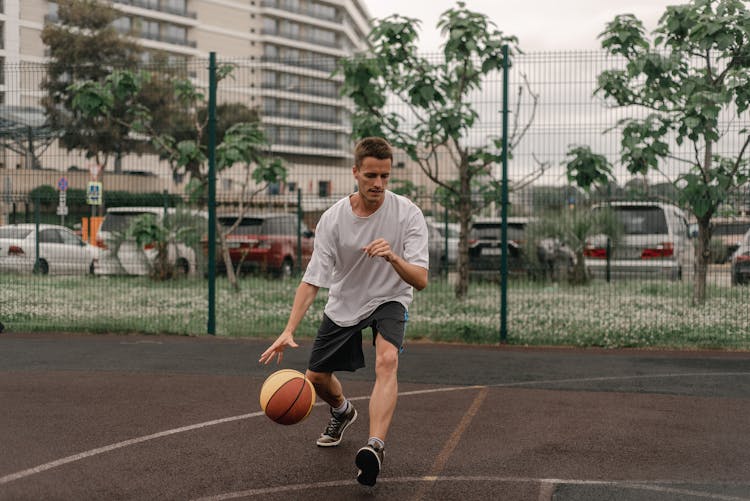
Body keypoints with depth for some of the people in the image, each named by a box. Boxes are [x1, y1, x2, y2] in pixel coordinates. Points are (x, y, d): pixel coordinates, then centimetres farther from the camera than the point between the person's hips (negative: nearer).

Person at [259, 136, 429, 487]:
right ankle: (342, 411, 46)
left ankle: (375, 447, -39)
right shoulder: (333, 218, -18)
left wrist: (393, 258, -46)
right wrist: (289, 330, -31)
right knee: (316, 378, 10)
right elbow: (312, 280, -19)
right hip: (343, 303, 3)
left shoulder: (407, 214, -21)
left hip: (389, 300, -3)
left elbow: (420, 281, -25)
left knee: (387, 360, -32)